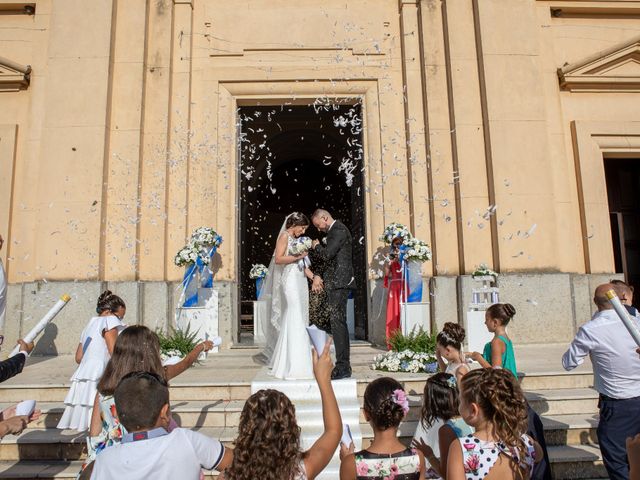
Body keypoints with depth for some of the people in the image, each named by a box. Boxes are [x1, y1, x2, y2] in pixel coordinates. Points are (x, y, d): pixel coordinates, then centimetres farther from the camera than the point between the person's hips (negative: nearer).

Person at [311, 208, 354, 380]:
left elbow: (327, 254, -20)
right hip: (336, 284, 10)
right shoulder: (335, 231, 20)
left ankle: (342, 367, -4)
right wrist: (317, 275, 13)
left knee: (337, 323, -9)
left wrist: (317, 245, -1)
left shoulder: (338, 231, -11)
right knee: (339, 323, 12)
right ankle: (344, 365, 20)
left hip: (338, 284, -10)